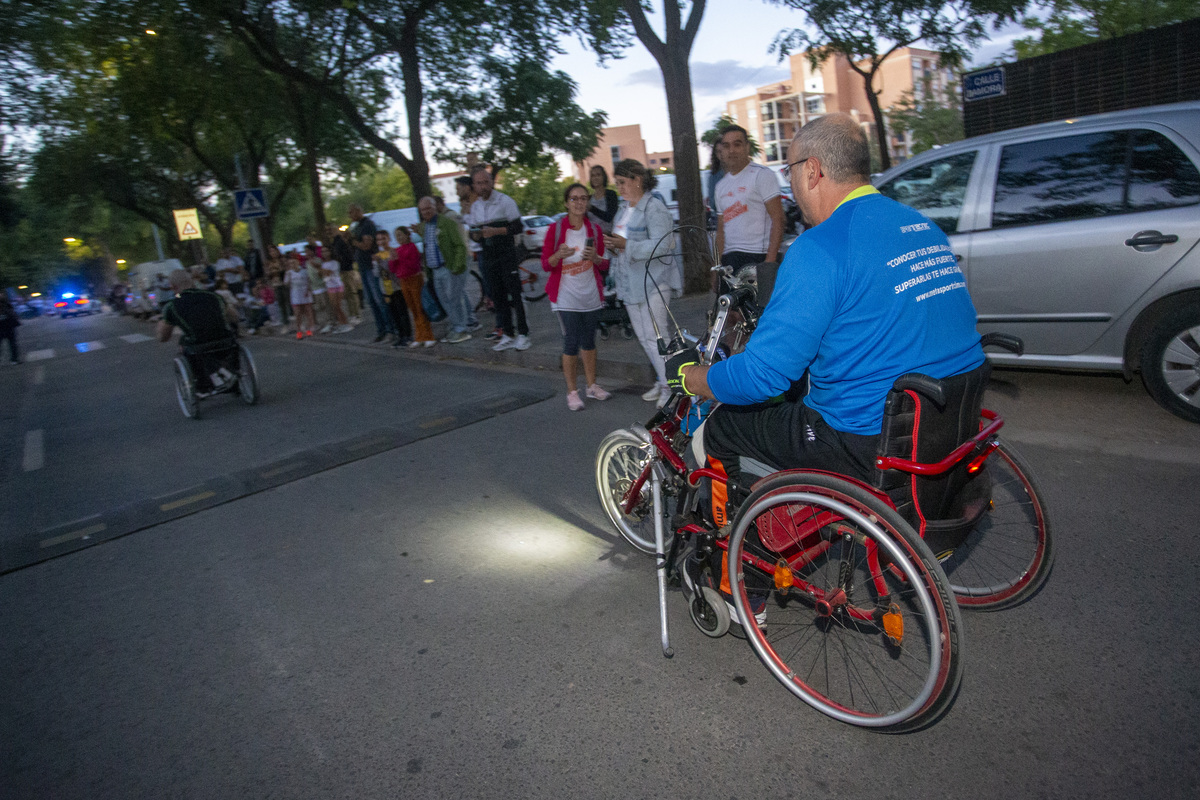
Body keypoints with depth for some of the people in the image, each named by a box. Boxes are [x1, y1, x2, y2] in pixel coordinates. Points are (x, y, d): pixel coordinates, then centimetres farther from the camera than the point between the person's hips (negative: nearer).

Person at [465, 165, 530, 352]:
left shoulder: (505, 201, -5)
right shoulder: (474, 207, 12)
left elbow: (517, 227, -10)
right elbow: (474, 233, 16)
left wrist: (495, 231, -21)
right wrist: (476, 235, -9)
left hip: (506, 255, -5)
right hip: (487, 257, 5)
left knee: (515, 295, -7)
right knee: (498, 297, 6)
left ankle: (523, 334, 0)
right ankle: (508, 335, 13)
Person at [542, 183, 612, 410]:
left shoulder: (595, 229, 4)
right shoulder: (556, 229, -5)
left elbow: (604, 265, 9)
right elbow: (546, 264, -5)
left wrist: (595, 257, -13)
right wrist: (559, 255, -26)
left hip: (591, 295, 4)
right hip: (566, 296, -4)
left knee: (589, 341, 12)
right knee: (571, 343, -6)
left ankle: (591, 385, 24)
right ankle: (572, 392, 4)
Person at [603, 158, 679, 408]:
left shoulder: (654, 208, -12)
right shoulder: (623, 209, 16)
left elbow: (661, 245, -23)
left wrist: (626, 245, -30)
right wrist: (611, 245, 0)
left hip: (652, 282, -9)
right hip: (630, 283, 9)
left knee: (655, 336, -9)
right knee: (643, 336, 13)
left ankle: (669, 386, 1)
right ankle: (662, 380, 25)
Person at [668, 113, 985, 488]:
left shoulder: (820, 249, -19)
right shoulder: (924, 226, 8)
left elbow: (760, 376, -21)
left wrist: (685, 375, -2)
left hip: (869, 447, -9)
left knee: (721, 425, 7)